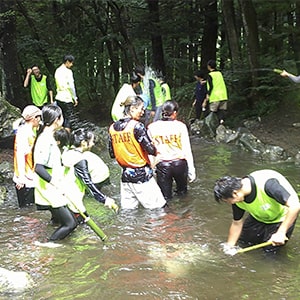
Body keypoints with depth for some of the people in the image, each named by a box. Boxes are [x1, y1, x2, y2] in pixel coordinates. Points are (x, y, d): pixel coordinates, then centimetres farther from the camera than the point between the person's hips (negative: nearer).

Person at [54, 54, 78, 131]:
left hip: (59, 98, 8)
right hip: (67, 98, -8)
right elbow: (71, 86, -15)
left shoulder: (57, 71, 11)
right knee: (68, 118, -2)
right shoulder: (68, 71, -13)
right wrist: (75, 98, -6)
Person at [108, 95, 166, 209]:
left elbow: (112, 154, 9)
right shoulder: (137, 126, -15)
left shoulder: (112, 127, 3)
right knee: (157, 207, 3)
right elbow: (151, 150, -17)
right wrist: (156, 150, 5)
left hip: (125, 174, 6)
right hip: (142, 174, -6)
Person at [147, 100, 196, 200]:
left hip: (162, 165, 0)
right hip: (179, 163, 0)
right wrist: (191, 170, 5)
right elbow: (187, 150, -2)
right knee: (182, 192, 23)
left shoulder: (152, 127, 1)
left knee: (165, 198, 7)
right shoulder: (180, 126, -3)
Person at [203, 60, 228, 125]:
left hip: (215, 98, -6)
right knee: (222, 111, 6)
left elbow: (211, 87, -12)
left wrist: (206, 99, -7)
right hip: (223, 97, 6)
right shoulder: (219, 73, 14)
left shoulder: (210, 75, -6)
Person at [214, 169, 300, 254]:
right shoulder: (238, 199, -20)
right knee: (244, 239, 9)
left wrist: (281, 233, -39)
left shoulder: (268, 184, -42)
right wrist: (229, 247, -2)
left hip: (282, 216, -6)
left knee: (270, 248, -7)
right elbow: (237, 223, -3)